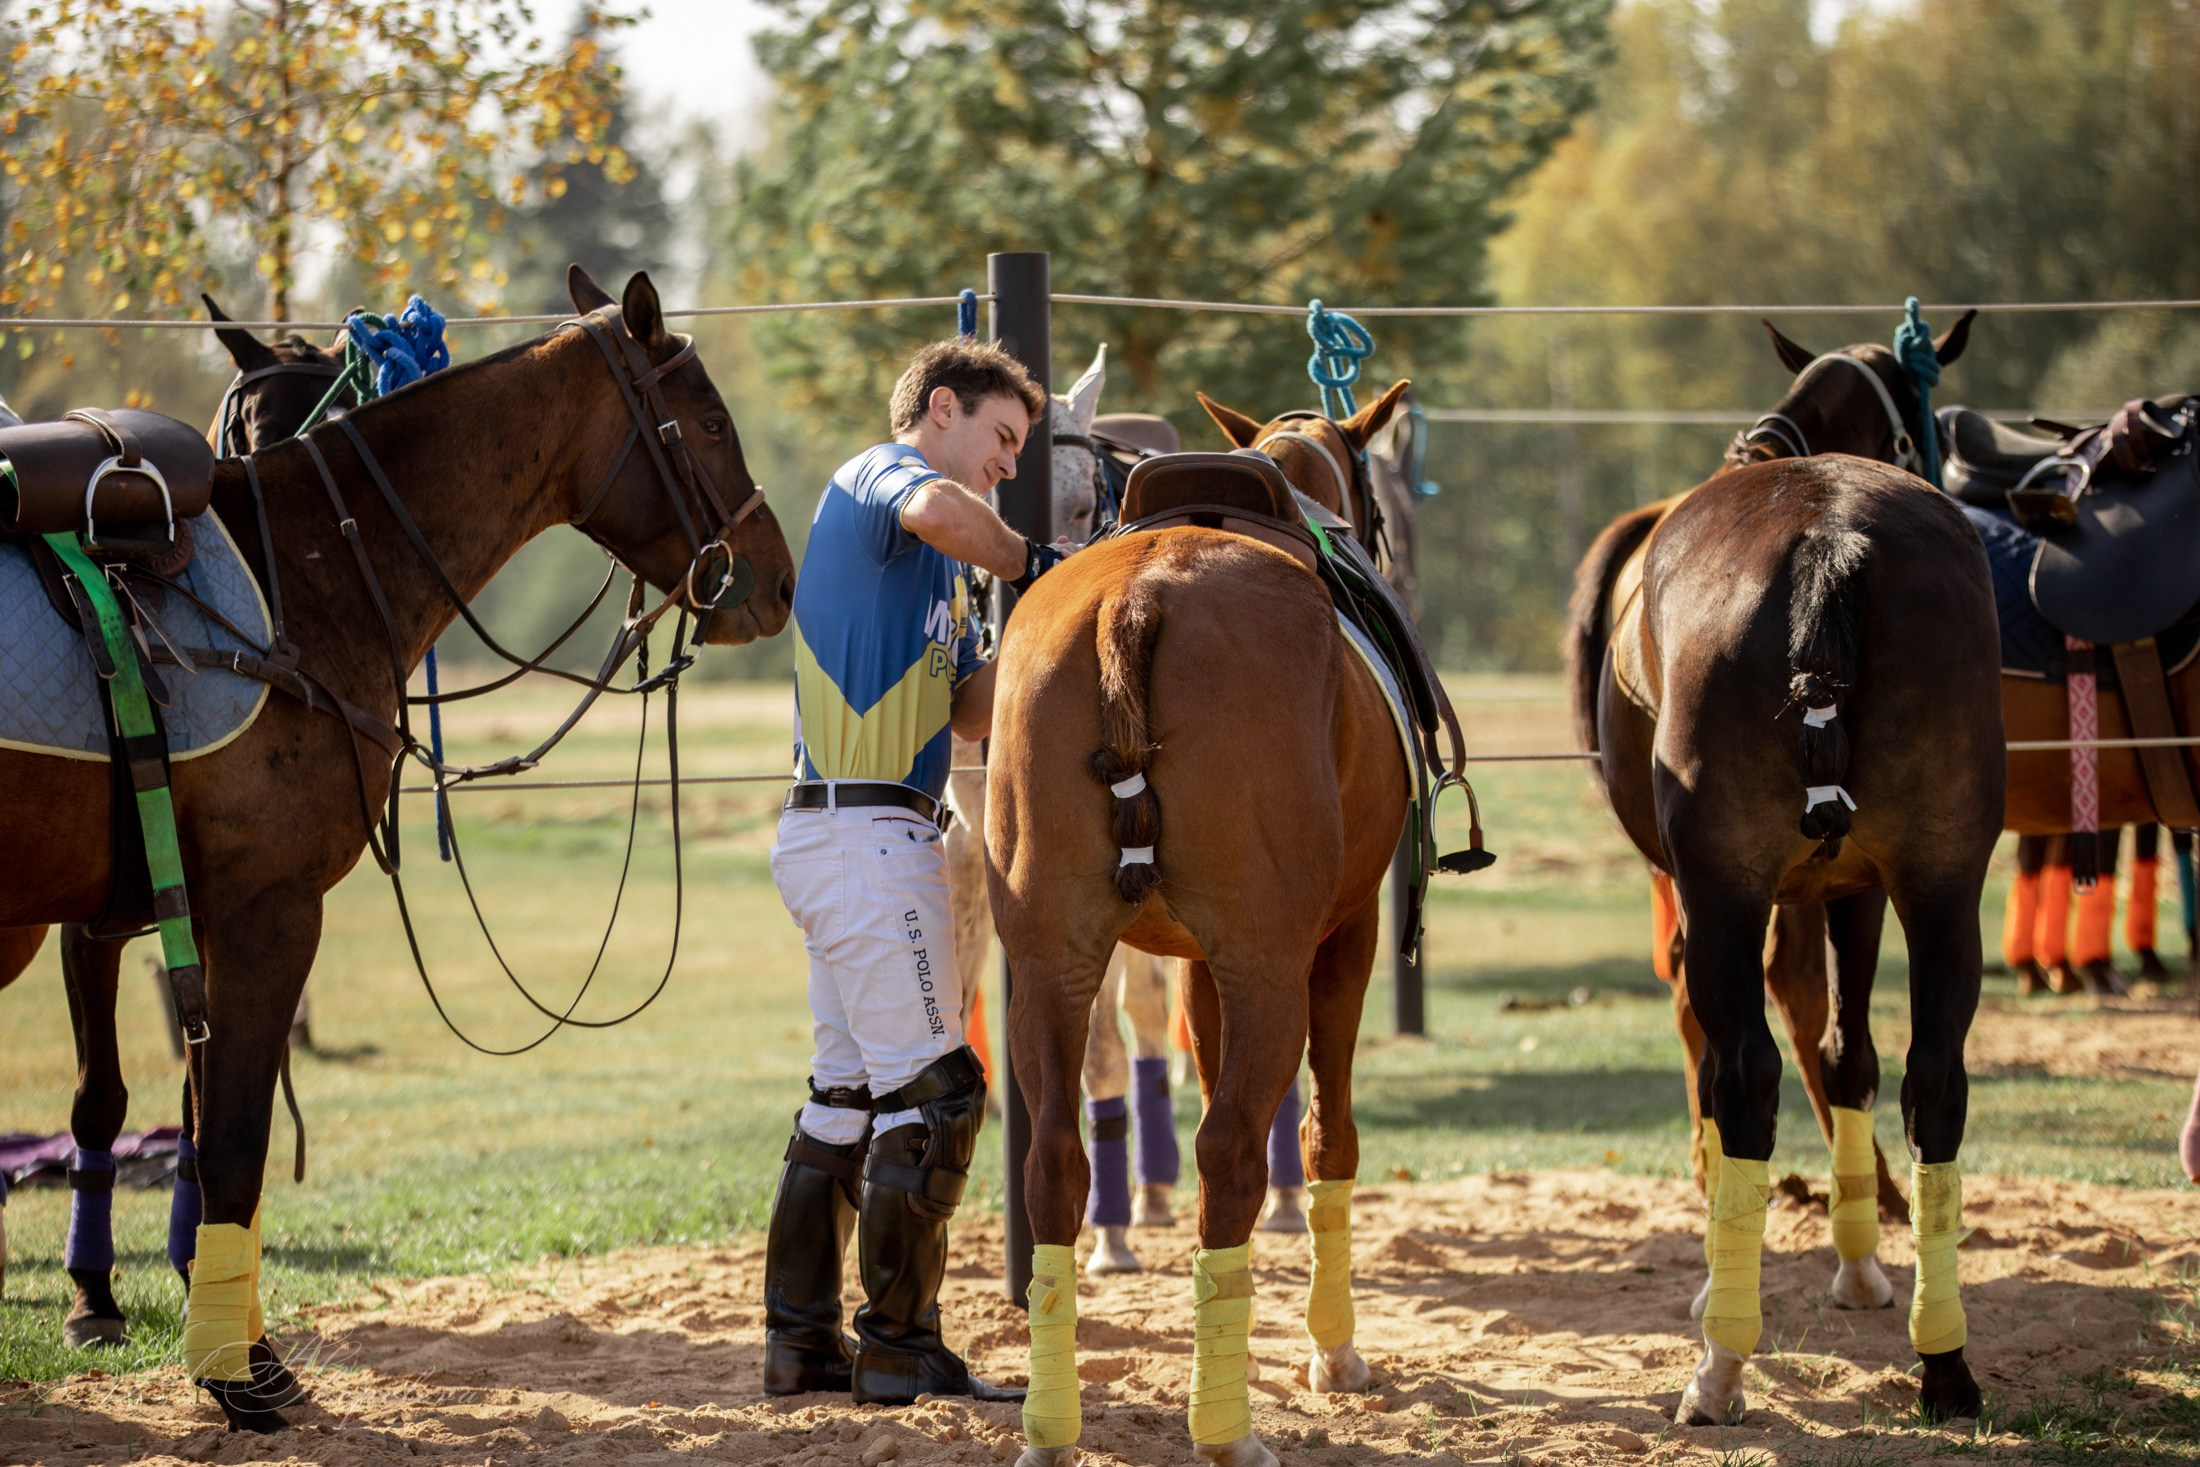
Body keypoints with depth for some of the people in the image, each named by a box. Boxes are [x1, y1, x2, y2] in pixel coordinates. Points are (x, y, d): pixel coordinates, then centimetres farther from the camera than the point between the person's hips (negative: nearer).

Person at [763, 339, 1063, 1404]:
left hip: (839, 834, 10)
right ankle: (899, 1346, -6)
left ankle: (800, 1337, 16)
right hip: (870, 830, -10)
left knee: (849, 1090, 13)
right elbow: (938, 510, -32)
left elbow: (973, 711, 19)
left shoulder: (931, 565, 24)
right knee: (933, 1087, -8)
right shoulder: (880, 476, -6)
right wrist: (1031, 565, -18)